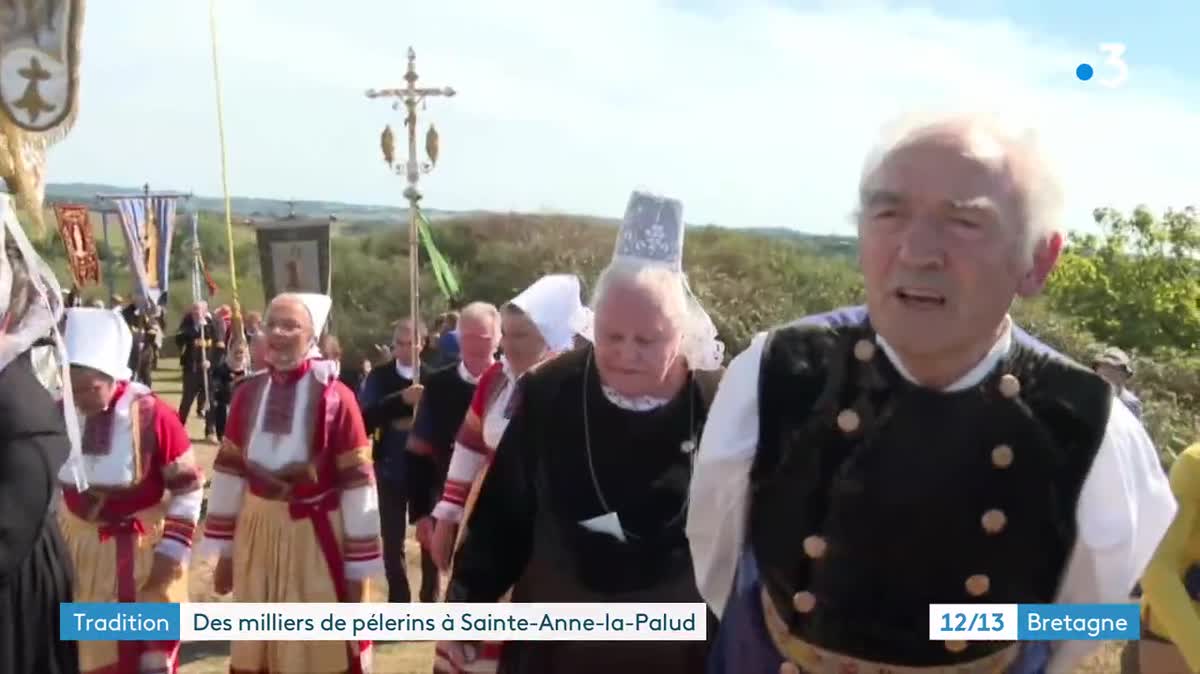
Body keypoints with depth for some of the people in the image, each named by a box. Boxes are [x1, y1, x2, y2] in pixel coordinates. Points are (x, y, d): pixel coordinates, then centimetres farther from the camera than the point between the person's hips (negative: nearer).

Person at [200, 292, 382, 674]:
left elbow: (358, 483, -13)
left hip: (317, 537, -4)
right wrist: (223, 549, 9)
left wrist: (358, 566, -11)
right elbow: (229, 471, 7)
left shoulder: (336, 398, -14)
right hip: (257, 533, 5)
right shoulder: (247, 393, 0)